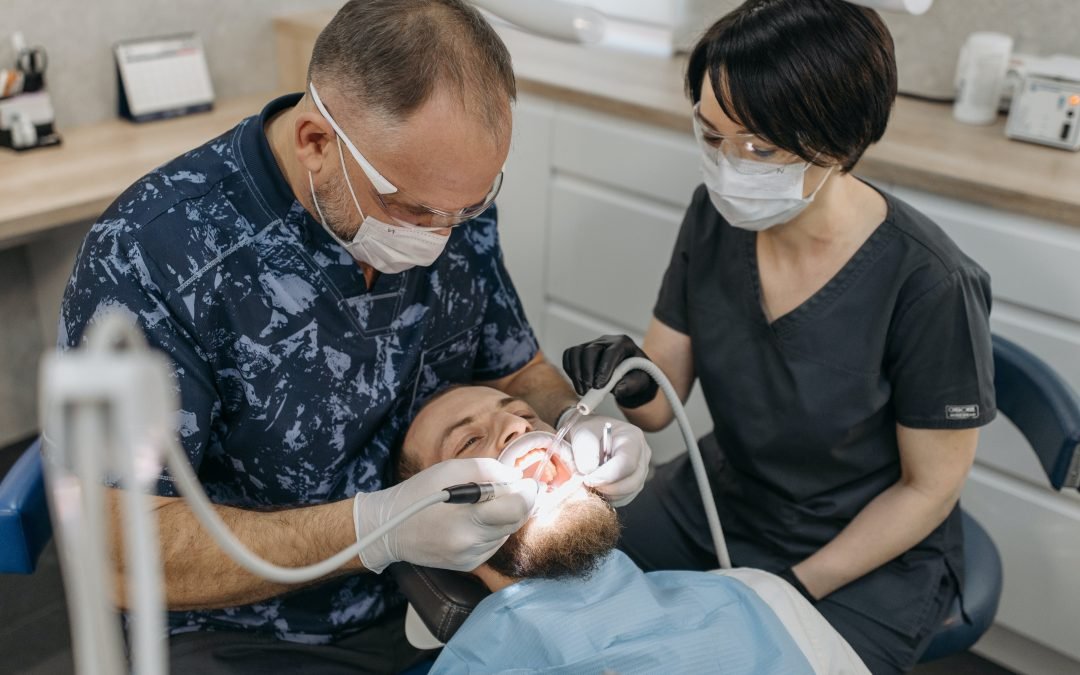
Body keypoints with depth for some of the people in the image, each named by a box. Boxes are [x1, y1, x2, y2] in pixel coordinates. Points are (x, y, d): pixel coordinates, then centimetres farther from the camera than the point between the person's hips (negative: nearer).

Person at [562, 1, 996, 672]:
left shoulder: (927, 285, -26)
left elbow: (929, 488, -13)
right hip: (713, 501, 4)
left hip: (872, 556, -4)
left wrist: (791, 590, -15)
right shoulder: (717, 216, -12)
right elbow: (664, 401, -5)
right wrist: (631, 382, -27)